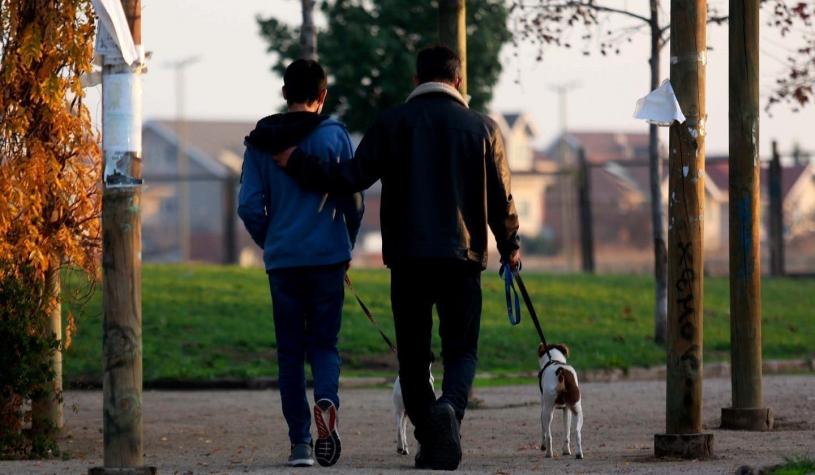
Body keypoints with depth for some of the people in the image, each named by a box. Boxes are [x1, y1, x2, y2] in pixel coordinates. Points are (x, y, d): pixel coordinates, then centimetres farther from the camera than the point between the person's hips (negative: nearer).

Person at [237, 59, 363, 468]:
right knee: (324, 342, 8)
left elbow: (249, 206, 0)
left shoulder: (260, 142, 3)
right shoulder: (334, 136, -3)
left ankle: (300, 442, 3)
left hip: (282, 261, 1)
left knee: (290, 351, 8)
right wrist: (346, 245, 15)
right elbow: (353, 201, -1)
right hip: (328, 257, -1)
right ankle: (326, 400, -23)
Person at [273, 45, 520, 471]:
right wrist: (510, 247, 24)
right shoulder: (481, 128, 4)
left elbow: (352, 178, -7)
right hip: (462, 258, 0)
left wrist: (295, 162, 4)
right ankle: (449, 407, -27)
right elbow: (500, 197, 7)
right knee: (461, 350, 4)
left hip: (407, 257, 0)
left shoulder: (392, 123, 2)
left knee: (412, 354, 11)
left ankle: (429, 443, 9)